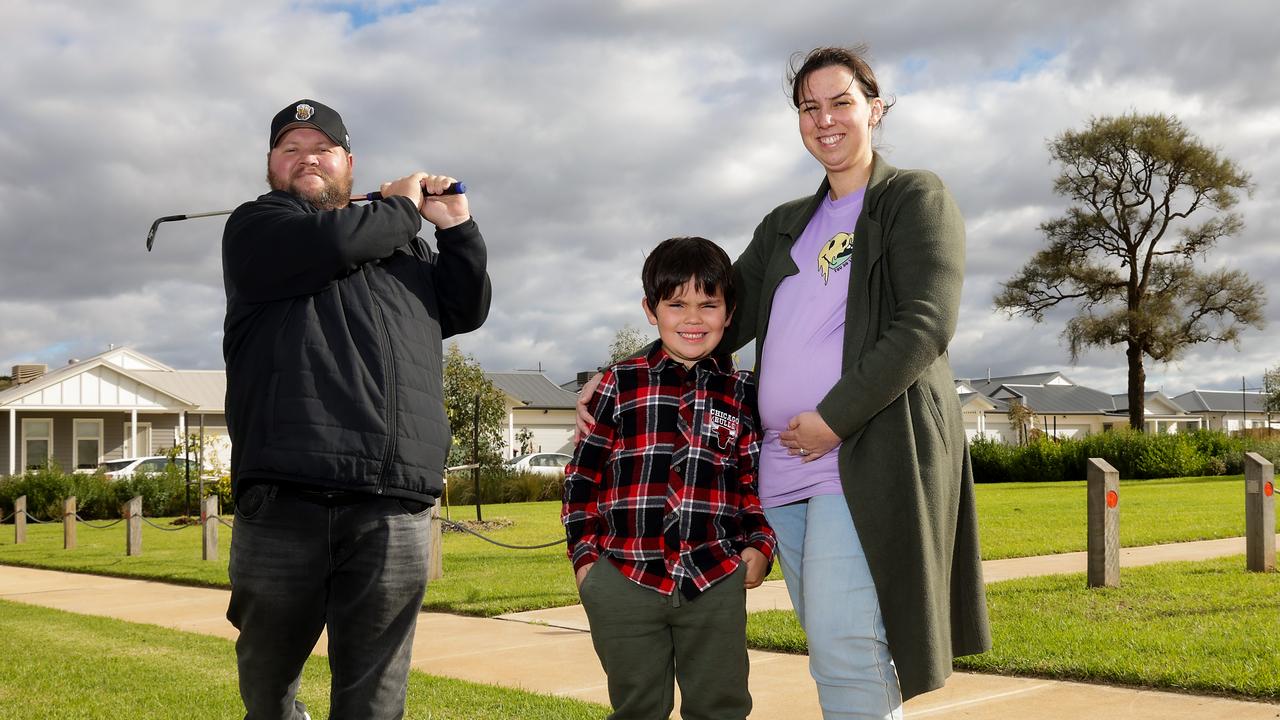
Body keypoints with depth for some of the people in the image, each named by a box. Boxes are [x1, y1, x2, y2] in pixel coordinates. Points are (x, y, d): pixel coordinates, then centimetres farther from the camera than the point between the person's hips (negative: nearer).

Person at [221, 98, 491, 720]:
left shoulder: (405, 247, 27)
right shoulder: (256, 226, 11)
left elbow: (468, 309, 27)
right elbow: (334, 243, -8)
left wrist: (456, 226, 15)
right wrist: (402, 207, 9)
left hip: (394, 510, 3)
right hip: (284, 500, -2)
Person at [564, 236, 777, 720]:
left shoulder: (742, 394, 7)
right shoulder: (620, 384, 3)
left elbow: (756, 480, 12)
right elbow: (583, 474, 6)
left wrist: (760, 544, -1)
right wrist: (584, 554, 0)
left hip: (717, 581, 1)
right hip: (626, 581, -1)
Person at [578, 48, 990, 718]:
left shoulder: (914, 198, 4)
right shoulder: (785, 224, 22)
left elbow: (925, 324, -8)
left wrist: (836, 418, -15)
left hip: (868, 454, -6)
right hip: (785, 464, 6)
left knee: (843, 645, -14)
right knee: (836, 654, 7)